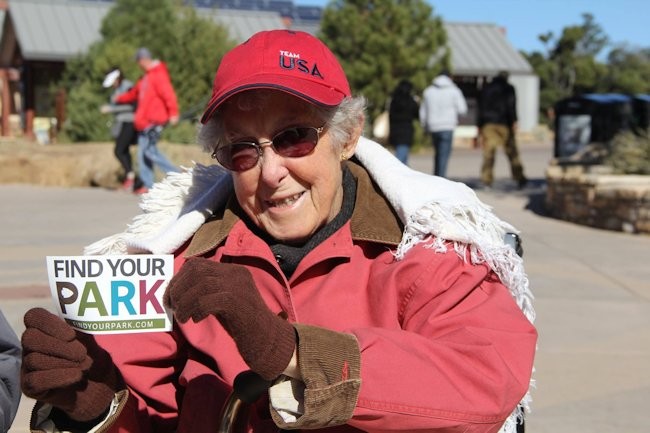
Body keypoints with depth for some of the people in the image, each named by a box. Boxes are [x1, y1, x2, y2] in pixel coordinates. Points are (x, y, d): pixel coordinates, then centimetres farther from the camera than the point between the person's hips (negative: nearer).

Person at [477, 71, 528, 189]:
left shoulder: (486, 89, 16)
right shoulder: (508, 88, 6)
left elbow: (481, 108, 15)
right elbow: (511, 105, -8)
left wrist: (480, 127, 17)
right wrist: (514, 122, -13)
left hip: (488, 124, 3)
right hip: (504, 124, -2)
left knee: (488, 153, -2)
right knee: (512, 151, 2)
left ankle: (486, 180, -10)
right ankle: (519, 178, 3)